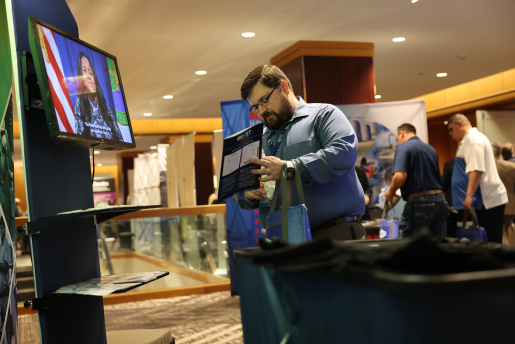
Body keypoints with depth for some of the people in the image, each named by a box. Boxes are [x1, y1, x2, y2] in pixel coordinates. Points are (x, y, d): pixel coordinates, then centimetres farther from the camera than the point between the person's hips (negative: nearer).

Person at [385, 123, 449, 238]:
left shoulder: (403, 148, -5)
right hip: (440, 199, 7)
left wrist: (391, 191, -1)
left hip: (419, 201, -7)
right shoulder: (431, 149, 17)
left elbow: (400, 176, -18)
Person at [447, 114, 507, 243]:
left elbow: (476, 170, -22)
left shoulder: (473, 139, -11)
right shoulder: (469, 140, 19)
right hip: (486, 199, 10)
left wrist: (469, 196, -26)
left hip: (488, 200, -10)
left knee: (493, 242, -7)